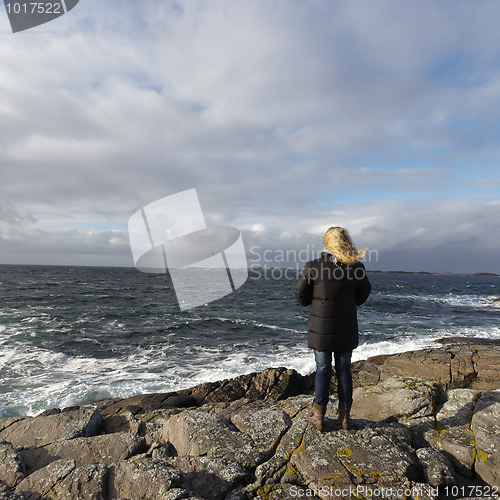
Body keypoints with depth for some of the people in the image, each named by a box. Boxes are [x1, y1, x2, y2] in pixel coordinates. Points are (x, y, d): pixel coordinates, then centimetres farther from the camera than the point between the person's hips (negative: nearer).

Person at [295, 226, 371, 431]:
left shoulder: (313, 267, -15)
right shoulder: (357, 268, -8)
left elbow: (301, 295, -5)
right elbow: (362, 295, 5)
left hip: (321, 328, -2)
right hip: (346, 328, 2)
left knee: (323, 370, 11)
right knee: (344, 369, 16)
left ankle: (318, 416, 22)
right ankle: (345, 416, 28)